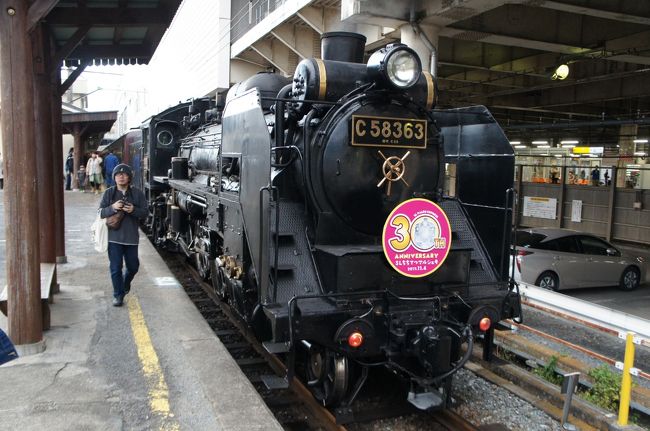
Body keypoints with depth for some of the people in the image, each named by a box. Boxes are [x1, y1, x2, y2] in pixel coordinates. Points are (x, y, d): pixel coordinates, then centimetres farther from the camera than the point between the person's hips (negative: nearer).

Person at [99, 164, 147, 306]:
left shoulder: (137, 193, 0)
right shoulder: (109, 193, 1)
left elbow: (145, 213, 0)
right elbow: (101, 212, -1)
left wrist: (134, 210, -20)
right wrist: (113, 207, -20)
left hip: (131, 237, 1)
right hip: (114, 237, -1)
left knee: (133, 266, 14)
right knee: (115, 268, 0)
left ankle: (126, 282, 45)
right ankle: (118, 295, 12)